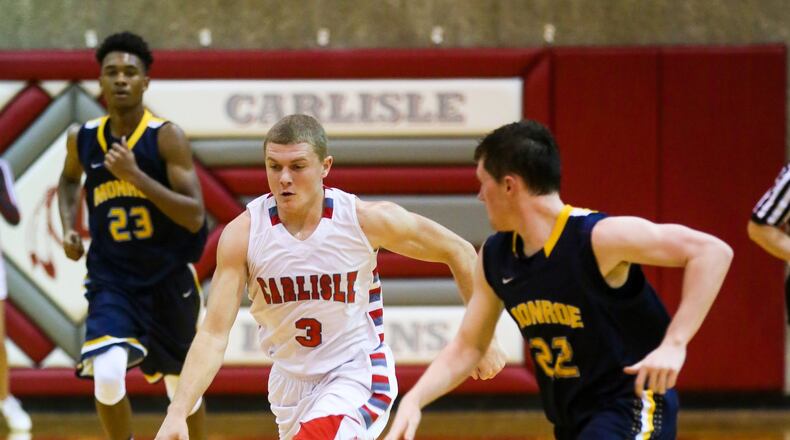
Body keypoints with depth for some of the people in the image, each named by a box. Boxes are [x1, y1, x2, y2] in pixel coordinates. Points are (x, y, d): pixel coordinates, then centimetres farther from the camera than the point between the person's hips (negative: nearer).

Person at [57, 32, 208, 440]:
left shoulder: (166, 137, -14)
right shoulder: (83, 139, -2)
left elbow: (195, 217, -21)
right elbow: (69, 179, 23)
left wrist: (136, 175, -29)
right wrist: (69, 227, 5)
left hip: (169, 279, -1)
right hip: (111, 280, 1)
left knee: (182, 384, 15)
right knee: (106, 375, -22)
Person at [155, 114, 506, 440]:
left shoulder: (367, 220, -18)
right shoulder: (242, 234, -16)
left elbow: (458, 252, -4)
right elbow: (213, 334, -17)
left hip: (357, 373, -4)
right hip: (291, 380, 4)